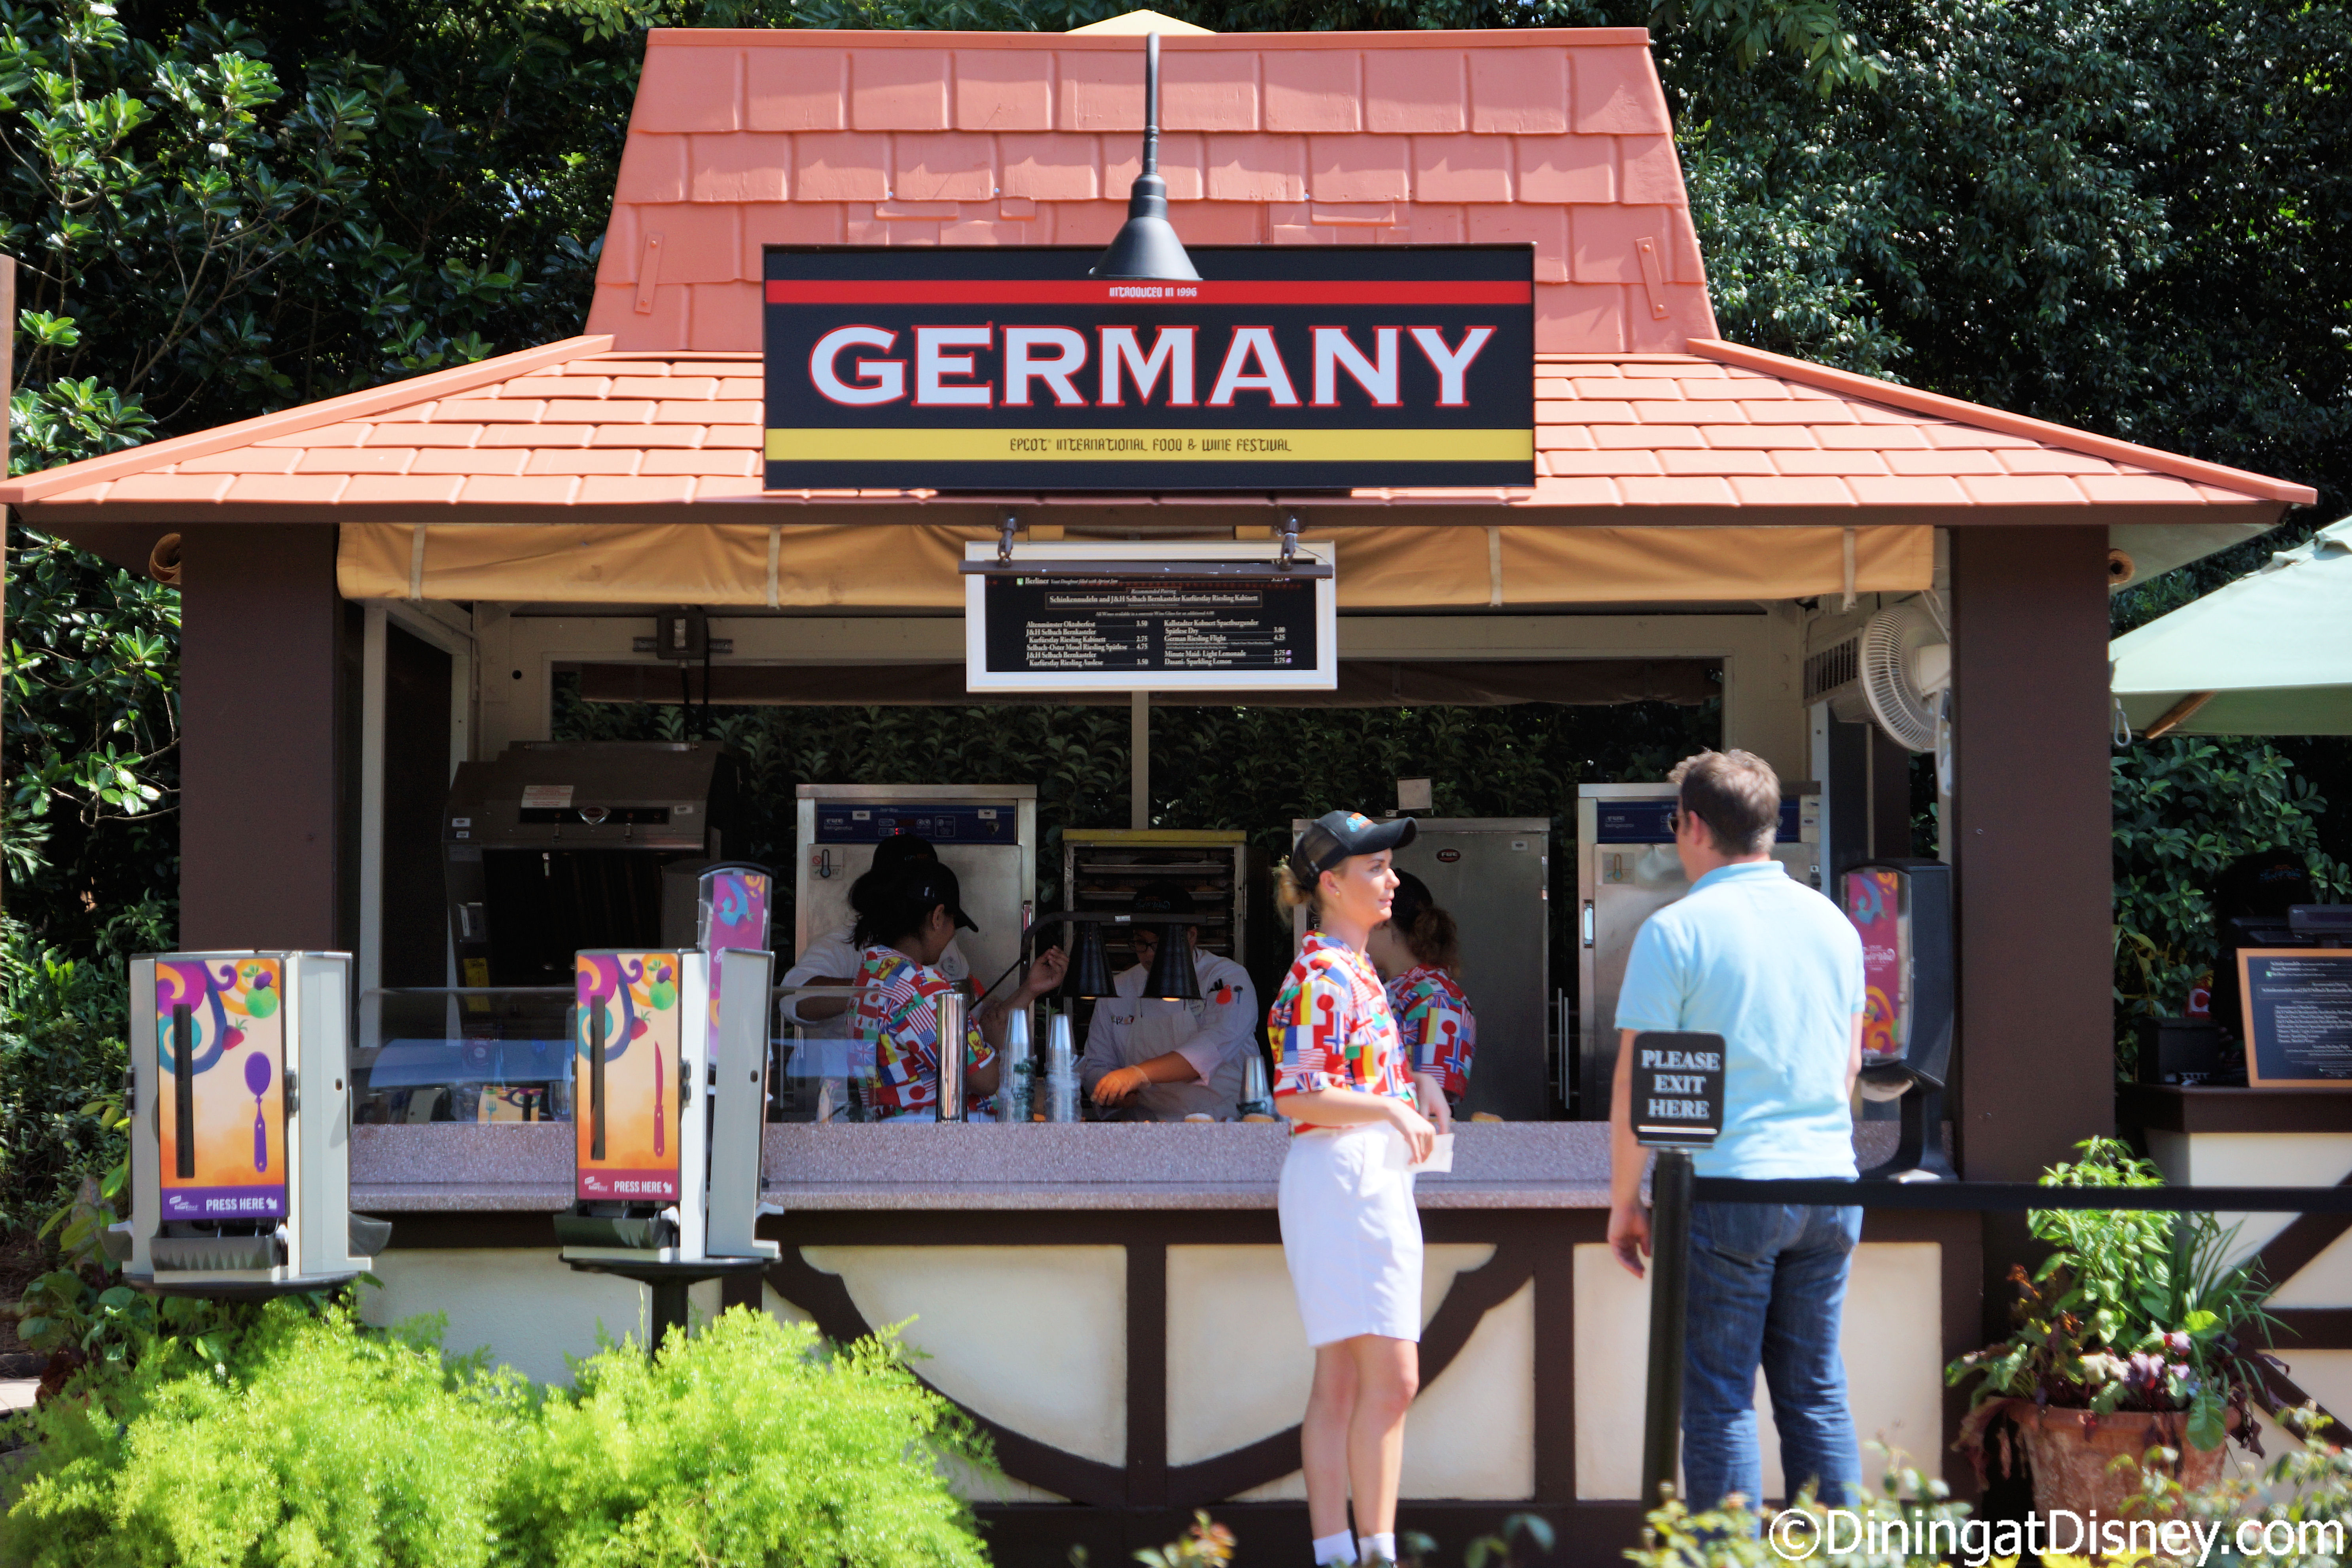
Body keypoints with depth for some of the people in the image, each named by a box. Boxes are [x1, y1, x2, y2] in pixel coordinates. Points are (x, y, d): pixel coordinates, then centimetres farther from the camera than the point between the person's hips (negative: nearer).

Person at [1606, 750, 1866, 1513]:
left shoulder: (1675, 931, -7)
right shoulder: (1832, 922, 10)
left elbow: (1635, 1082, -7)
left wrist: (1624, 1201, 2)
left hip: (1724, 1186, -5)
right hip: (1829, 1186, 5)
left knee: (1719, 1400, 0)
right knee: (1817, 1393, 10)